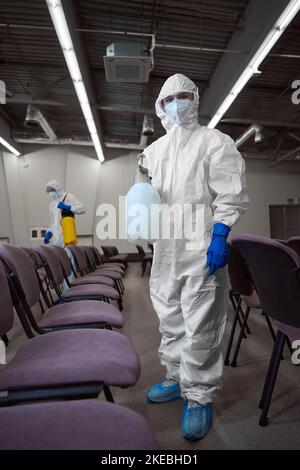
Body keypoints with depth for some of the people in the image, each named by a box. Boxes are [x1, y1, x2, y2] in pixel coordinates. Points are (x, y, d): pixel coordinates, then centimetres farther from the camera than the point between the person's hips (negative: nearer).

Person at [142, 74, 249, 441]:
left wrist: (219, 237, -17)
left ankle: (199, 397, 17)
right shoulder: (153, 150, 19)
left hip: (202, 249, -6)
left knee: (200, 326, -1)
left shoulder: (214, 141, 2)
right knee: (170, 320, 16)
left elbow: (231, 194, -7)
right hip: (165, 250, 7)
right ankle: (177, 379, 34)